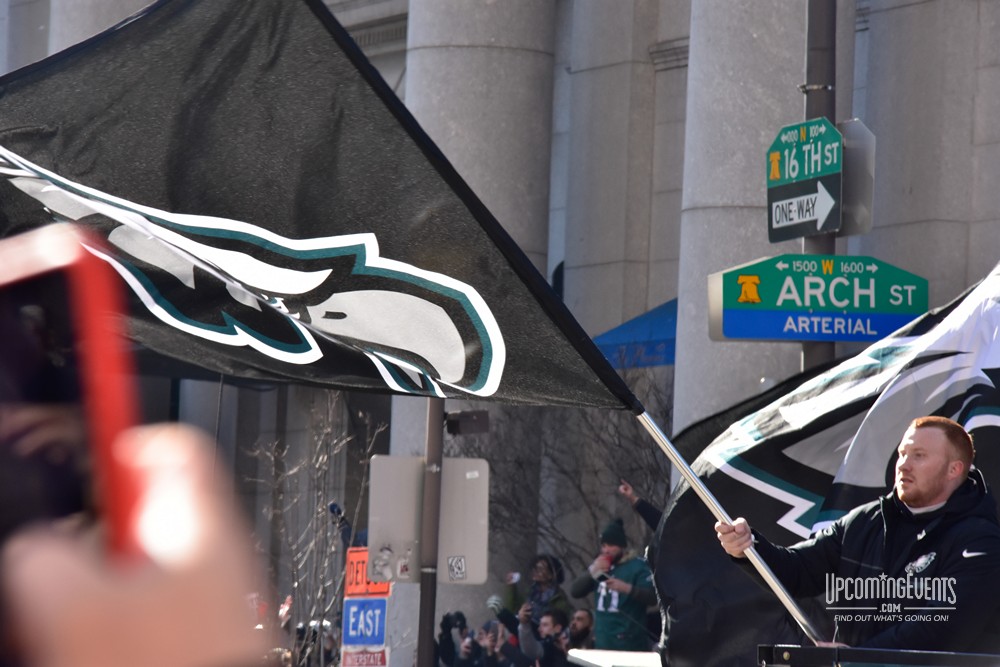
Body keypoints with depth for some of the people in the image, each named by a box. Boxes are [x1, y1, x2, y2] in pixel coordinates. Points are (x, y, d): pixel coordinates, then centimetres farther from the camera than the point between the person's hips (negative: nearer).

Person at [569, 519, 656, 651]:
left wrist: (627, 588, -30)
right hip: (602, 643, 7)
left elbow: (653, 596, -15)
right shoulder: (600, 567, 16)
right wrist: (592, 571, -7)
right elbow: (575, 591, 9)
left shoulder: (638, 566, -4)